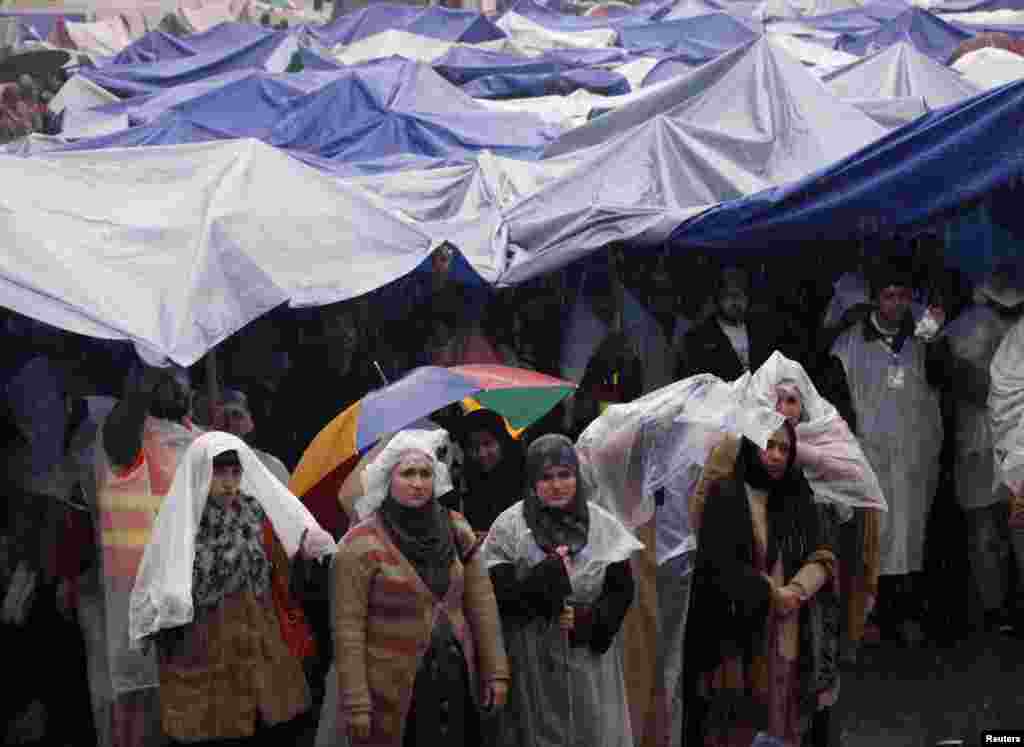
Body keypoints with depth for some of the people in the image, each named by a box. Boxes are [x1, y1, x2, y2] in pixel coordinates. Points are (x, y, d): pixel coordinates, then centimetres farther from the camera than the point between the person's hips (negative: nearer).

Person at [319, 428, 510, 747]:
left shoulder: (455, 530, 4)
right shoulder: (363, 543, -11)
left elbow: (481, 604, 9)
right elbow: (348, 628, -12)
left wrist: (496, 670, 5)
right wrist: (356, 703, -14)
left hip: (455, 684, 5)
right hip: (394, 694, -4)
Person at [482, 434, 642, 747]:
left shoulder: (603, 525, 3)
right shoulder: (508, 527, -3)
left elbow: (622, 590, 3)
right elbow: (497, 595, -8)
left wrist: (589, 620, -14)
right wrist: (544, 577, -21)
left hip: (593, 660, 2)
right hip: (533, 663, -1)